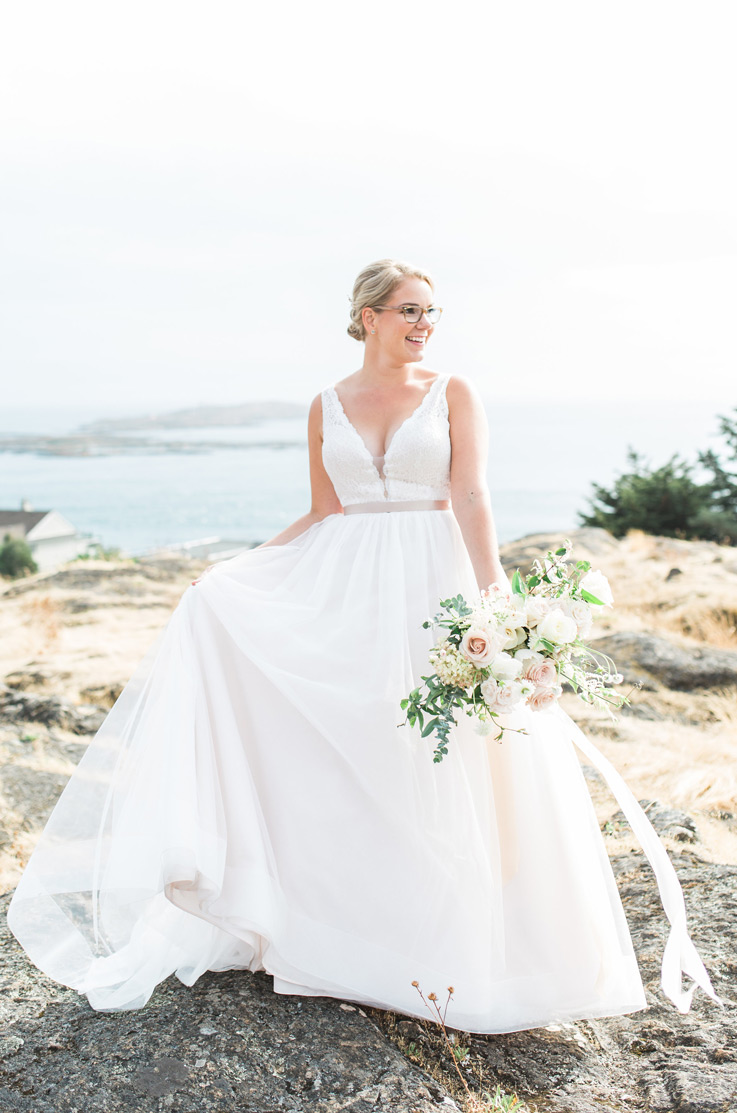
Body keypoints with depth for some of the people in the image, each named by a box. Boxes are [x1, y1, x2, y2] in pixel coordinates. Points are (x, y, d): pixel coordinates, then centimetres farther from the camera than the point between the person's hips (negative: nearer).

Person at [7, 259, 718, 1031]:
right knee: (344, 764, 3)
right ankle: (349, 935, 18)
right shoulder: (327, 407, 10)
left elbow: (470, 498, -8)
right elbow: (322, 513, 12)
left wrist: (491, 591, -21)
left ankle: (446, 941, 15)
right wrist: (236, 570, 4)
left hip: (433, 585, -2)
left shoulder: (452, 394, 3)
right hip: (345, 592, 2)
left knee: (439, 764, -2)